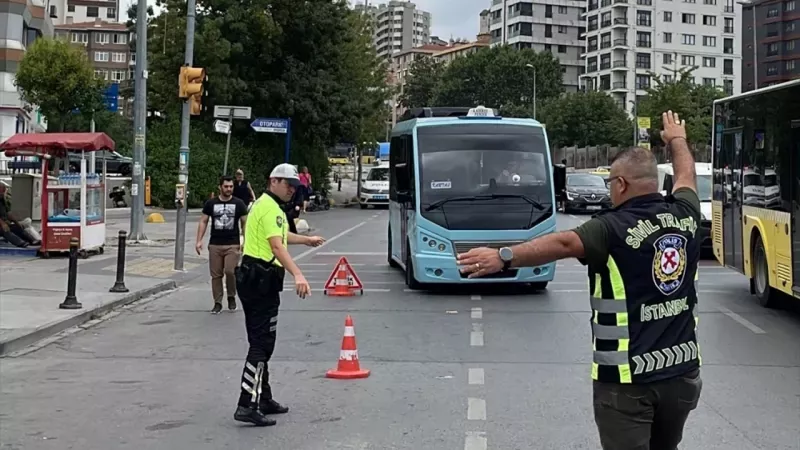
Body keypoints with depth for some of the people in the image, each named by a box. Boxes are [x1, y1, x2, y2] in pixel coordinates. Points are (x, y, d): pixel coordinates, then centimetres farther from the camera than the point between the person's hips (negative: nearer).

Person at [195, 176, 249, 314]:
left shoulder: (238, 203, 3)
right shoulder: (211, 203, 4)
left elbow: (245, 223, 6)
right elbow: (203, 222, 7)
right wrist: (199, 240, -2)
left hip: (233, 244, -1)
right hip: (215, 244, 2)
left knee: (230, 271, -14)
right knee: (216, 275, 3)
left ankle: (231, 297, 11)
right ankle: (217, 303, 13)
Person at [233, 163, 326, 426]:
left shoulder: (266, 204, 20)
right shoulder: (270, 208, -14)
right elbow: (277, 247, -27)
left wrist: (306, 240, 50)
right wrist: (298, 275, -38)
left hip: (255, 278, 11)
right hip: (261, 280, -11)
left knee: (261, 341, 15)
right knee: (261, 343, -11)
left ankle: (262, 399, 24)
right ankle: (247, 406, -14)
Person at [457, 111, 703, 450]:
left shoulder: (614, 229, -15)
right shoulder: (683, 216, 4)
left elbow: (562, 243, -32)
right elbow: (686, 176, 25)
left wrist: (503, 257, -38)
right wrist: (677, 139, 44)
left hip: (628, 377, -7)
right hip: (682, 370, 7)